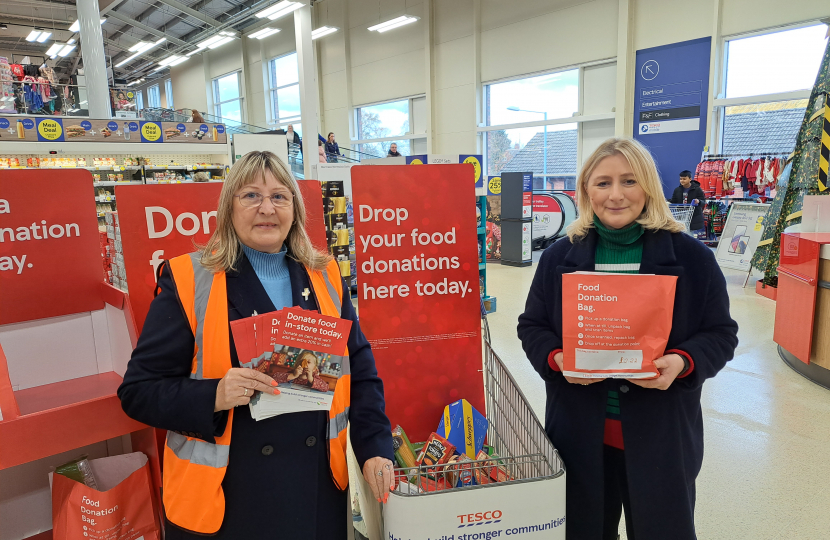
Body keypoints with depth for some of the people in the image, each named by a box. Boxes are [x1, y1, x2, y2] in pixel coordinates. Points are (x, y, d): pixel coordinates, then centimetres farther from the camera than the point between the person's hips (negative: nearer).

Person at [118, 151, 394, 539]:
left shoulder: (325, 277, 2)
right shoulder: (189, 280, -9)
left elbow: (360, 372, 6)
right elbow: (138, 391, -8)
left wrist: (374, 449, -4)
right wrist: (214, 397, -24)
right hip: (225, 496, -2)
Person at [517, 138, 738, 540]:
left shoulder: (691, 257, -3)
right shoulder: (559, 257, 1)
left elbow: (720, 333, 1)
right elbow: (531, 326, 5)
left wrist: (682, 362, -19)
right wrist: (556, 358, -15)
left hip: (661, 435, -1)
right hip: (580, 432, 1)